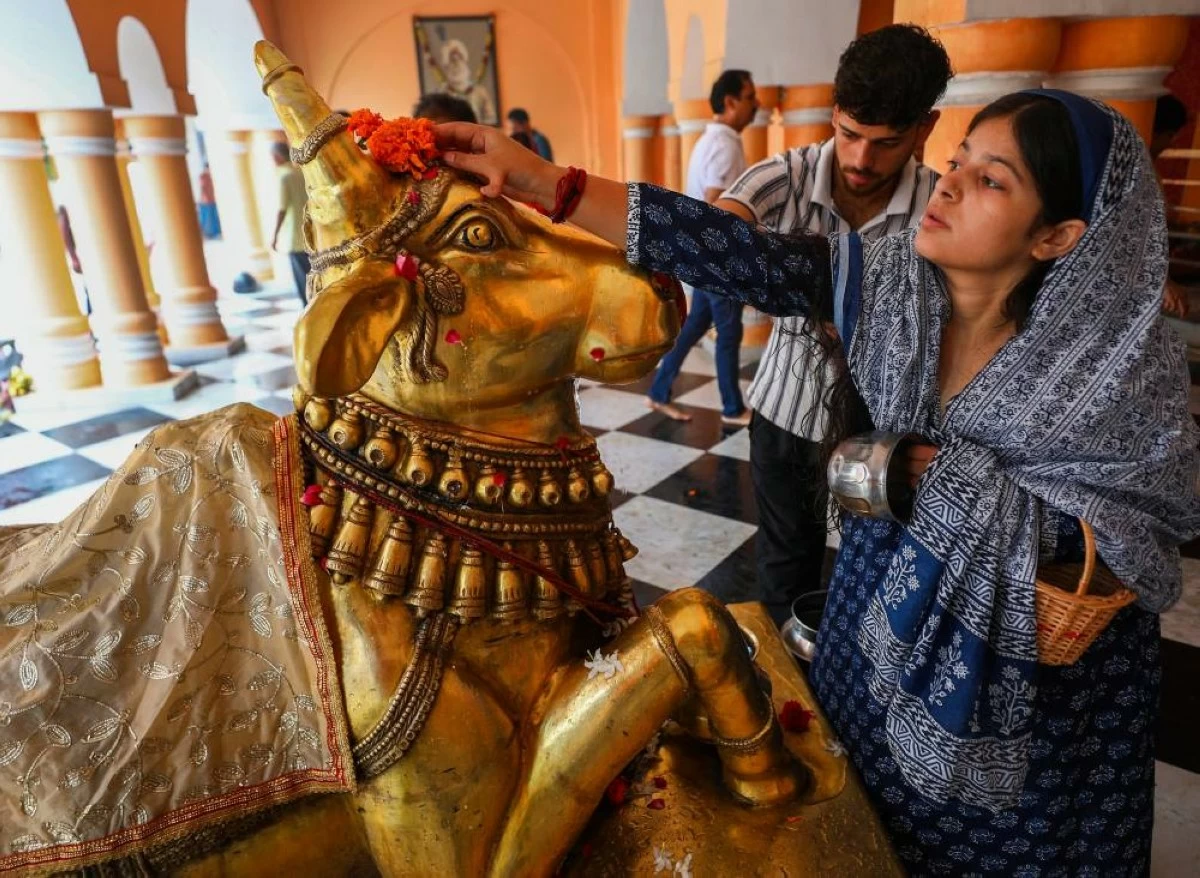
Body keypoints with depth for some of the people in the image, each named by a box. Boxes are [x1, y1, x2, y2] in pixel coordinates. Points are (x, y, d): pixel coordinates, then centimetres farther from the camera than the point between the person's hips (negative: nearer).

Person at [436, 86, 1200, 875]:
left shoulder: (1123, 360, -24)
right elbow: (735, 254, -26)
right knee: (871, 814, 27)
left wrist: (960, 482, -26)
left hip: (1042, 651, -2)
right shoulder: (884, 280, -17)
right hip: (888, 597, 3)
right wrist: (541, 182, -33)